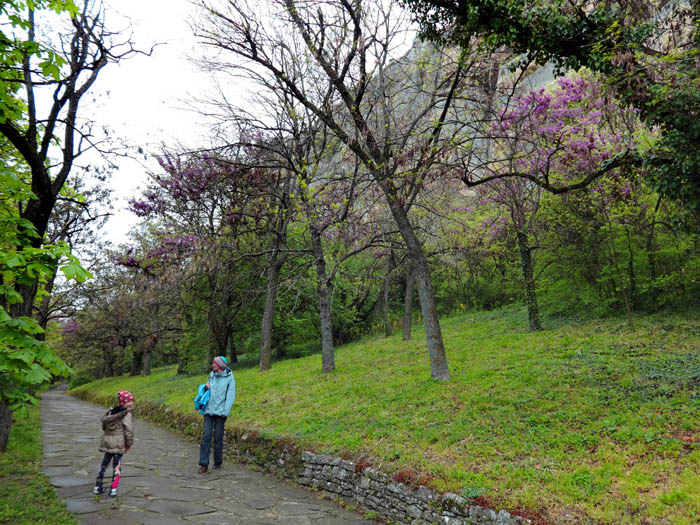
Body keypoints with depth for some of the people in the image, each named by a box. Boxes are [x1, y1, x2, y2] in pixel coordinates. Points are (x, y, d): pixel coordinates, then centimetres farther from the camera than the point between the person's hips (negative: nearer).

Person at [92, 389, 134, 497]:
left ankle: (98, 487, 26)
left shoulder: (110, 412, 11)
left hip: (107, 441, 7)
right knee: (117, 466, 3)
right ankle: (113, 489, 6)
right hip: (119, 443, -7)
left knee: (104, 464, 19)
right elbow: (128, 429, -16)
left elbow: (104, 426, 16)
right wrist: (129, 443, -5)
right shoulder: (127, 414, -13)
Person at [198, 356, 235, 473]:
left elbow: (230, 396, -6)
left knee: (218, 437, 3)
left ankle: (218, 461, 19)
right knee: (206, 436, -4)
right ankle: (203, 464, 0)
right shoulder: (212, 375, 11)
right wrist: (206, 388, 2)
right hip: (209, 410, 4)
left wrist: (226, 411, -13)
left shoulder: (229, 378, -3)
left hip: (220, 412, -4)